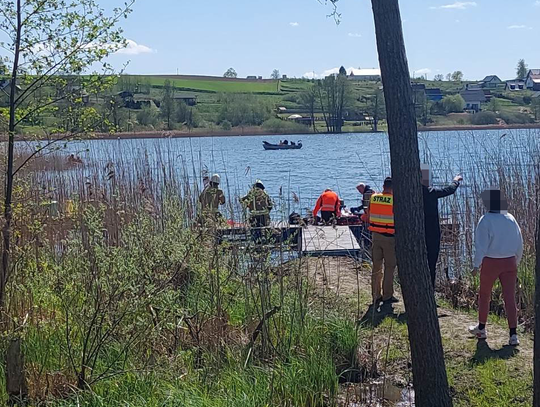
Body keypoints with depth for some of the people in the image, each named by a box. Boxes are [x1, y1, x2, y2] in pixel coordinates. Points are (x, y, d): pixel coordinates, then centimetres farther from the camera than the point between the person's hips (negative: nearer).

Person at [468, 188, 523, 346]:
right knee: (510, 297, 3)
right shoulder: (511, 219, 3)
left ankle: (481, 328, 28)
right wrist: (516, 262, 20)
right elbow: (519, 243, 9)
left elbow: (481, 244, -14)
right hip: (509, 262, 4)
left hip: (491, 262, -4)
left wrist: (476, 265, -6)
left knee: (484, 295, 15)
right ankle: (513, 334, -3)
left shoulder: (486, 220, -13)